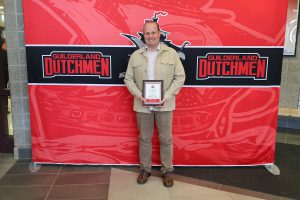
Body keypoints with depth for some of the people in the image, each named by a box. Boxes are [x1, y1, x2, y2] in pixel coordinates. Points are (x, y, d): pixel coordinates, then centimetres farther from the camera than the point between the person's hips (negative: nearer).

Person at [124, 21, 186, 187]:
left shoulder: (171, 53, 0)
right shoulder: (135, 55, 4)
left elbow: (180, 77, -3)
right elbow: (128, 79, 4)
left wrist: (167, 96, -14)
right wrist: (139, 95, -12)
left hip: (164, 105, -1)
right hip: (142, 105, 2)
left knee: (165, 139, 8)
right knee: (144, 138, 12)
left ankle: (167, 170, 25)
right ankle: (145, 169, 29)